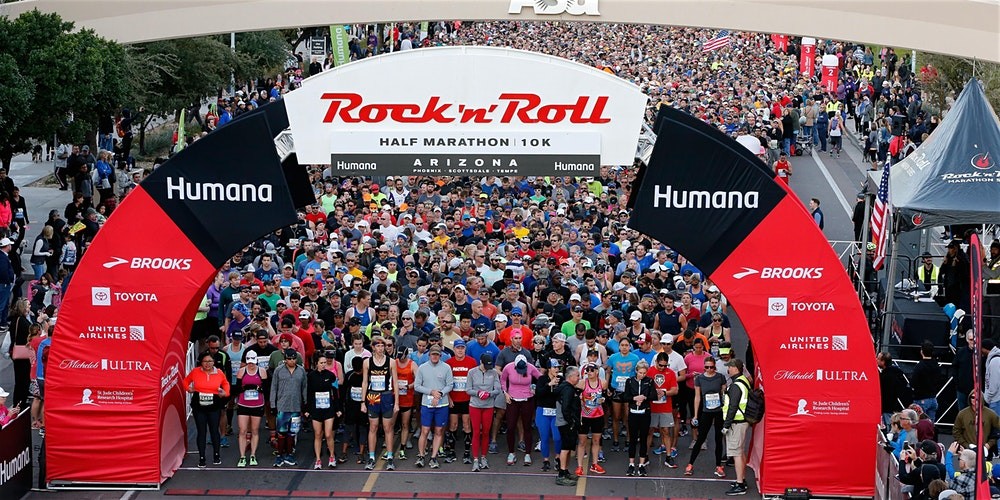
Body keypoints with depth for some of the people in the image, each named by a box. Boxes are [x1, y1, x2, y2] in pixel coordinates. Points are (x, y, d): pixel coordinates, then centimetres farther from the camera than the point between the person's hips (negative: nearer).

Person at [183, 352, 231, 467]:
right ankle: (201, 458, 9)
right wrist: (189, 388, -5)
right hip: (198, 406, 0)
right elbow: (186, 381, 14)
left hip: (214, 406, 0)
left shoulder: (219, 373, -1)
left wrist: (225, 393, 1)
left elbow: (226, 383, 18)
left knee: (214, 430, 5)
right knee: (201, 432, 2)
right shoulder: (195, 372, -3)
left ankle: (216, 455, 21)